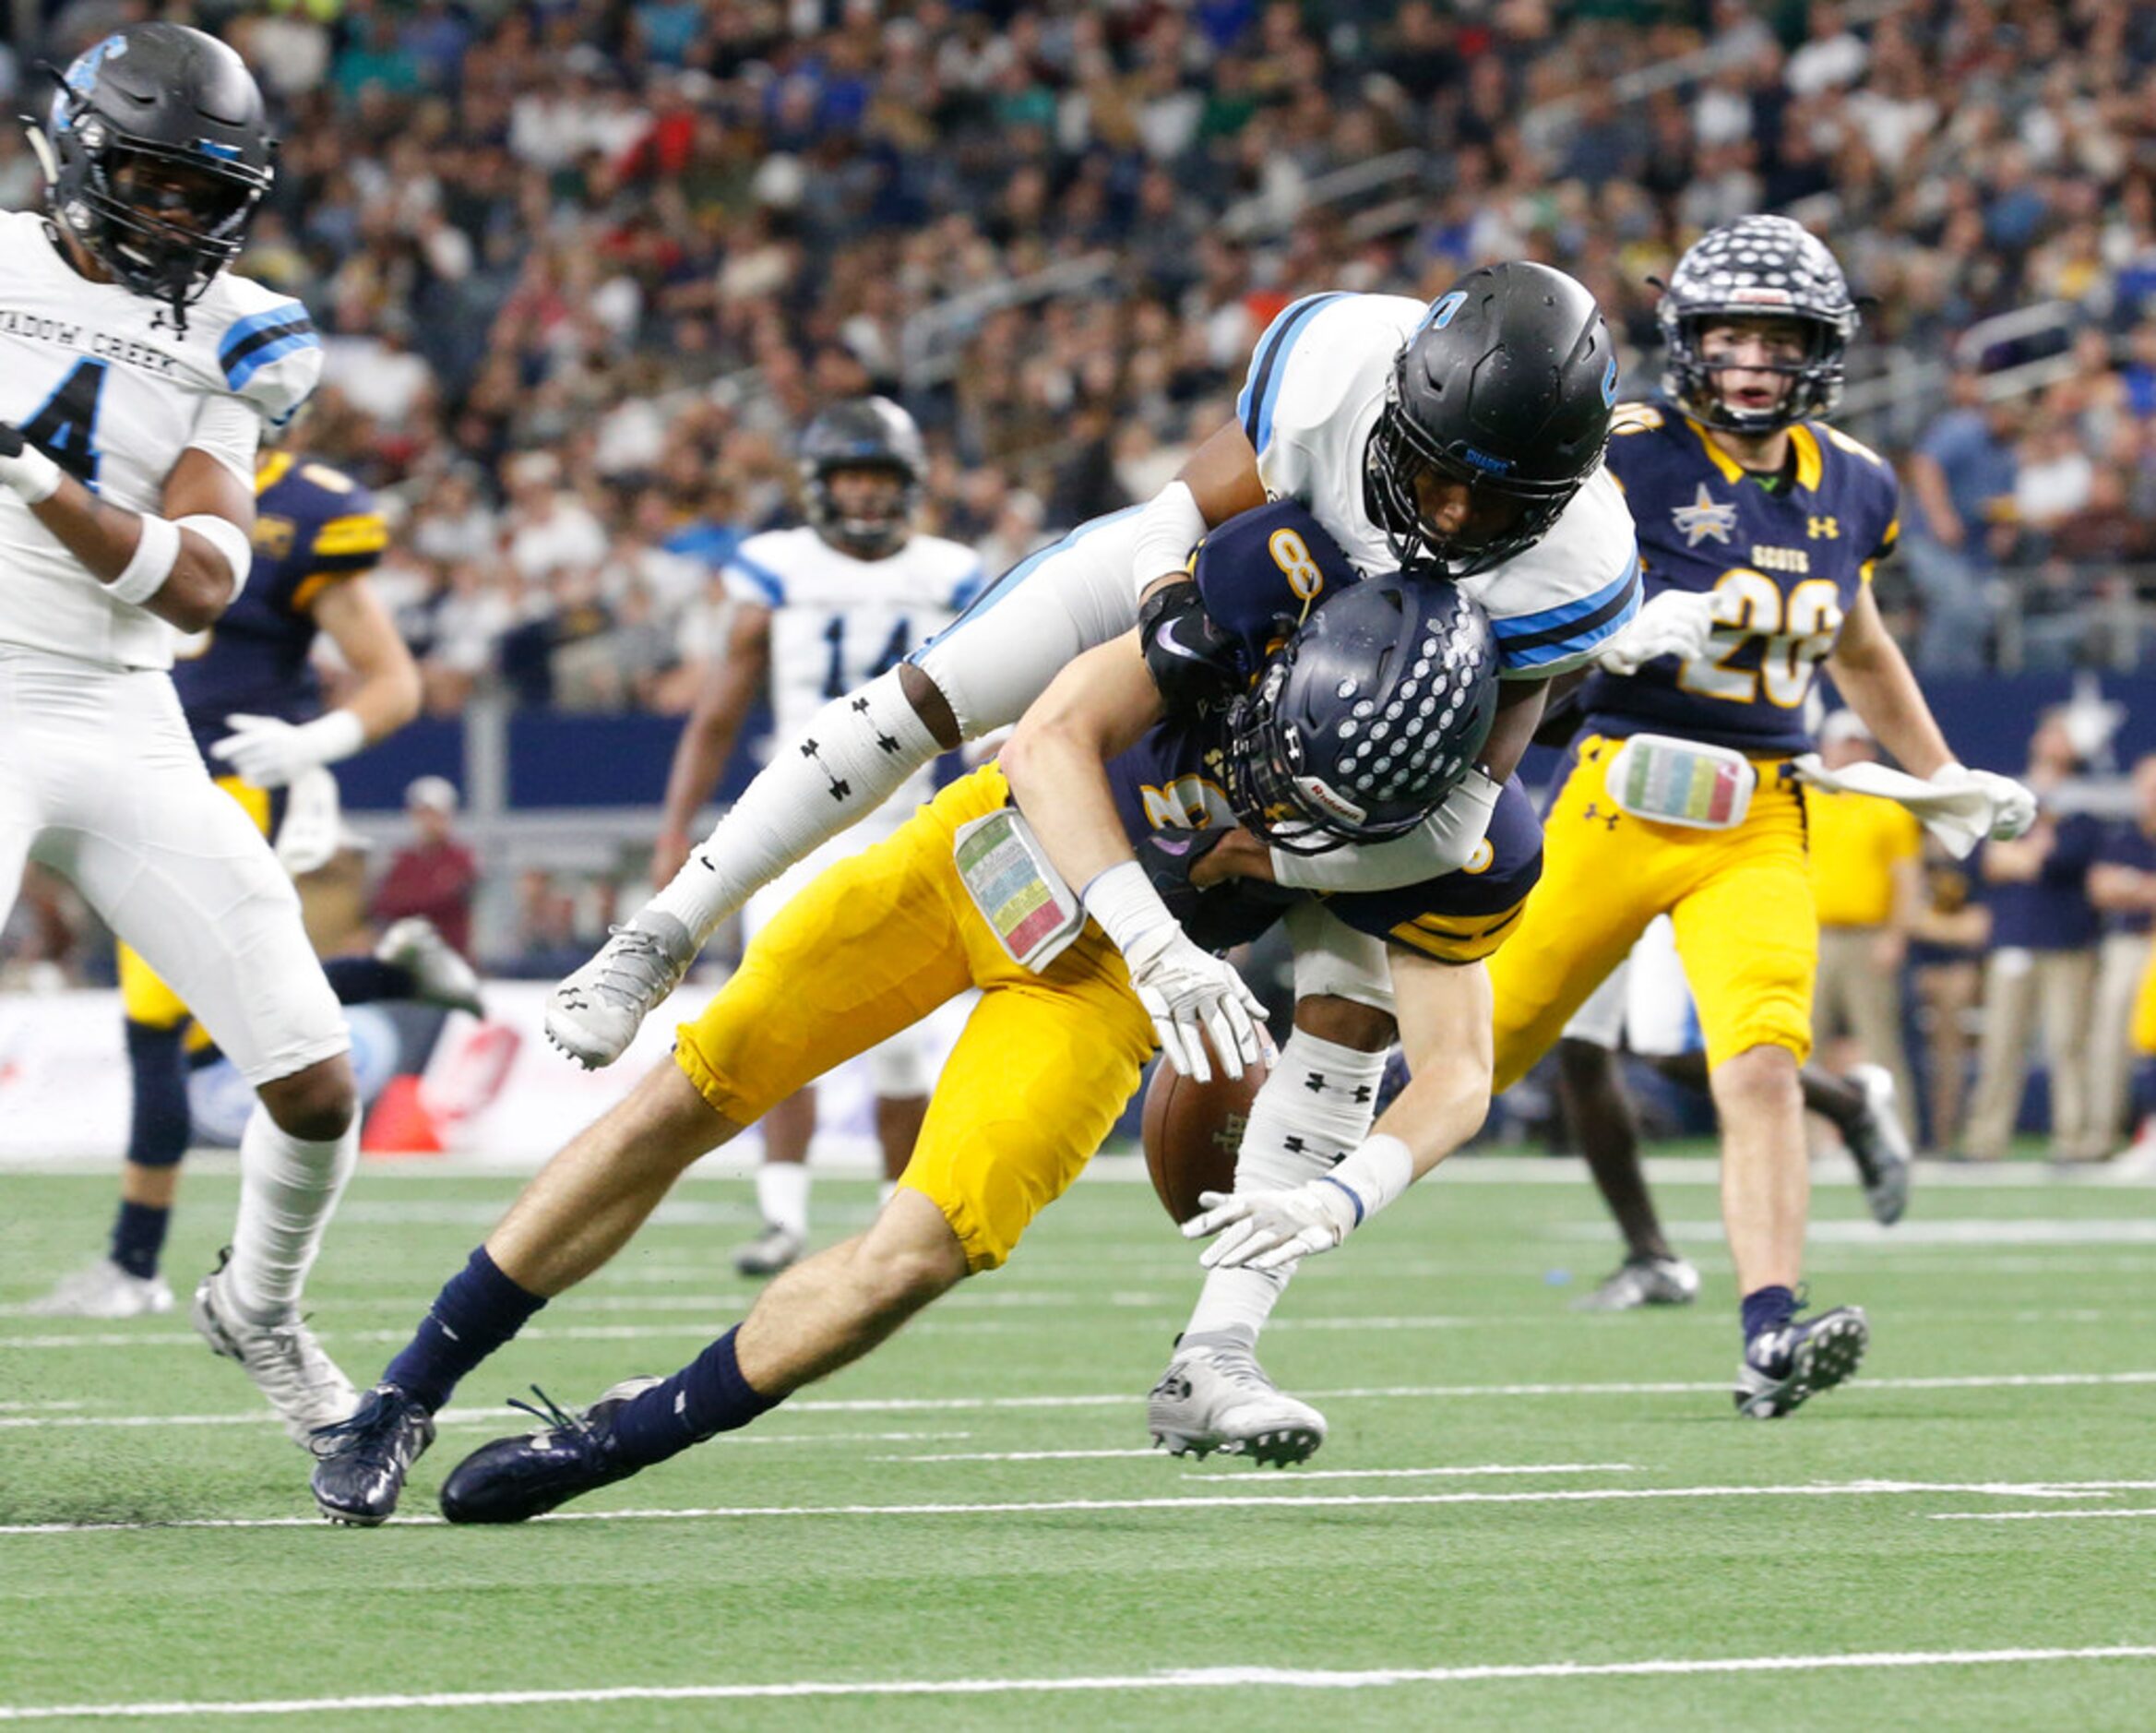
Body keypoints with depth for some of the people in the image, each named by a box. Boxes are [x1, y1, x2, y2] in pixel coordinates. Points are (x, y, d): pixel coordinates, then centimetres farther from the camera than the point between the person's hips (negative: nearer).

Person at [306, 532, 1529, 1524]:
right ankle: (408, 1398, 17)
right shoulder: (1277, 586, -31)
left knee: (915, 1263, -14)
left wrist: (1348, 1192, -44)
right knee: (684, 1103, 2)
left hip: (1098, 983, 0)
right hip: (1010, 841, 0)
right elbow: (1057, 740, -34)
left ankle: (622, 1438, 10)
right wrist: (1153, 937, -49)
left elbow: (1458, 1071, -23)